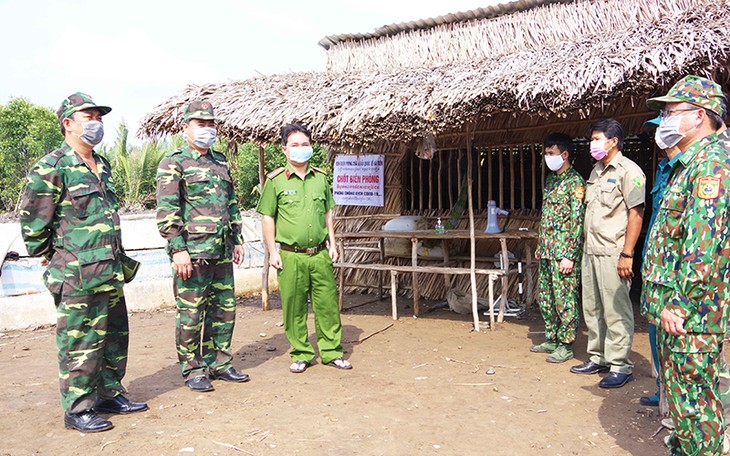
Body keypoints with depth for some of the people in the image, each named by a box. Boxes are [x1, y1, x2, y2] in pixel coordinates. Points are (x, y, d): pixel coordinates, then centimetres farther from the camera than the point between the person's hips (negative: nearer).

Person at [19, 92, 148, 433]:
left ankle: (109, 395, 31)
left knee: (114, 337, 16)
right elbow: (31, 220, -8)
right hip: (76, 276, -8)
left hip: (110, 272, 8)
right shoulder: (51, 168, -11)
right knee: (78, 343, 2)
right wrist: (50, 257, 2)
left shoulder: (102, 166, 13)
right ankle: (77, 410, 15)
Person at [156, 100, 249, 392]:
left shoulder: (220, 162, 17)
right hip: (191, 253, -7)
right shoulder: (174, 163, -4)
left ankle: (219, 363, 26)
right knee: (190, 315, 2)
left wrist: (237, 240, 19)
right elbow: (167, 210, -11)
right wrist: (178, 249, -17)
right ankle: (192, 371, 15)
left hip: (222, 253, 7)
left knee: (224, 310, 12)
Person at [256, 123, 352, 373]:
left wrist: (332, 242, 12)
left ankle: (331, 351, 20)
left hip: (320, 254, 3)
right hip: (290, 256, -3)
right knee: (294, 307, 4)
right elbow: (267, 218, 1)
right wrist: (272, 251, -4)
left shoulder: (320, 178, 10)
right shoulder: (275, 180, -1)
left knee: (328, 303, 6)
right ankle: (301, 355, 19)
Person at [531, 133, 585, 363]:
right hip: (547, 251, 9)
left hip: (563, 251, -9)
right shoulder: (551, 180, 16)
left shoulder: (575, 182, -11)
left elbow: (577, 221, -16)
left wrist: (570, 255, -19)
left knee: (564, 299, -1)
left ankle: (566, 345, 10)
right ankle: (552, 339, 27)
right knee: (544, 297, 14)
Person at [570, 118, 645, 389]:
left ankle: (620, 366, 9)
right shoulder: (596, 171, 16)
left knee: (616, 311, -1)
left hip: (612, 253, -9)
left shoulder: (628, 171, -9)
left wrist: (627, 254, -19)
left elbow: (636, 213, -14)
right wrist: (586, 246, 16)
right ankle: (598, 358, 27)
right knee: (592, 308, 15)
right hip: (590, 252, 9)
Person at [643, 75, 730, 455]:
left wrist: (679, 302, -22)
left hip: (690, 310, -10)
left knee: (693, 395, -1)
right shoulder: (691, 163, 17)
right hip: (676, 308, 10)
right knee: (679, 388, 19)